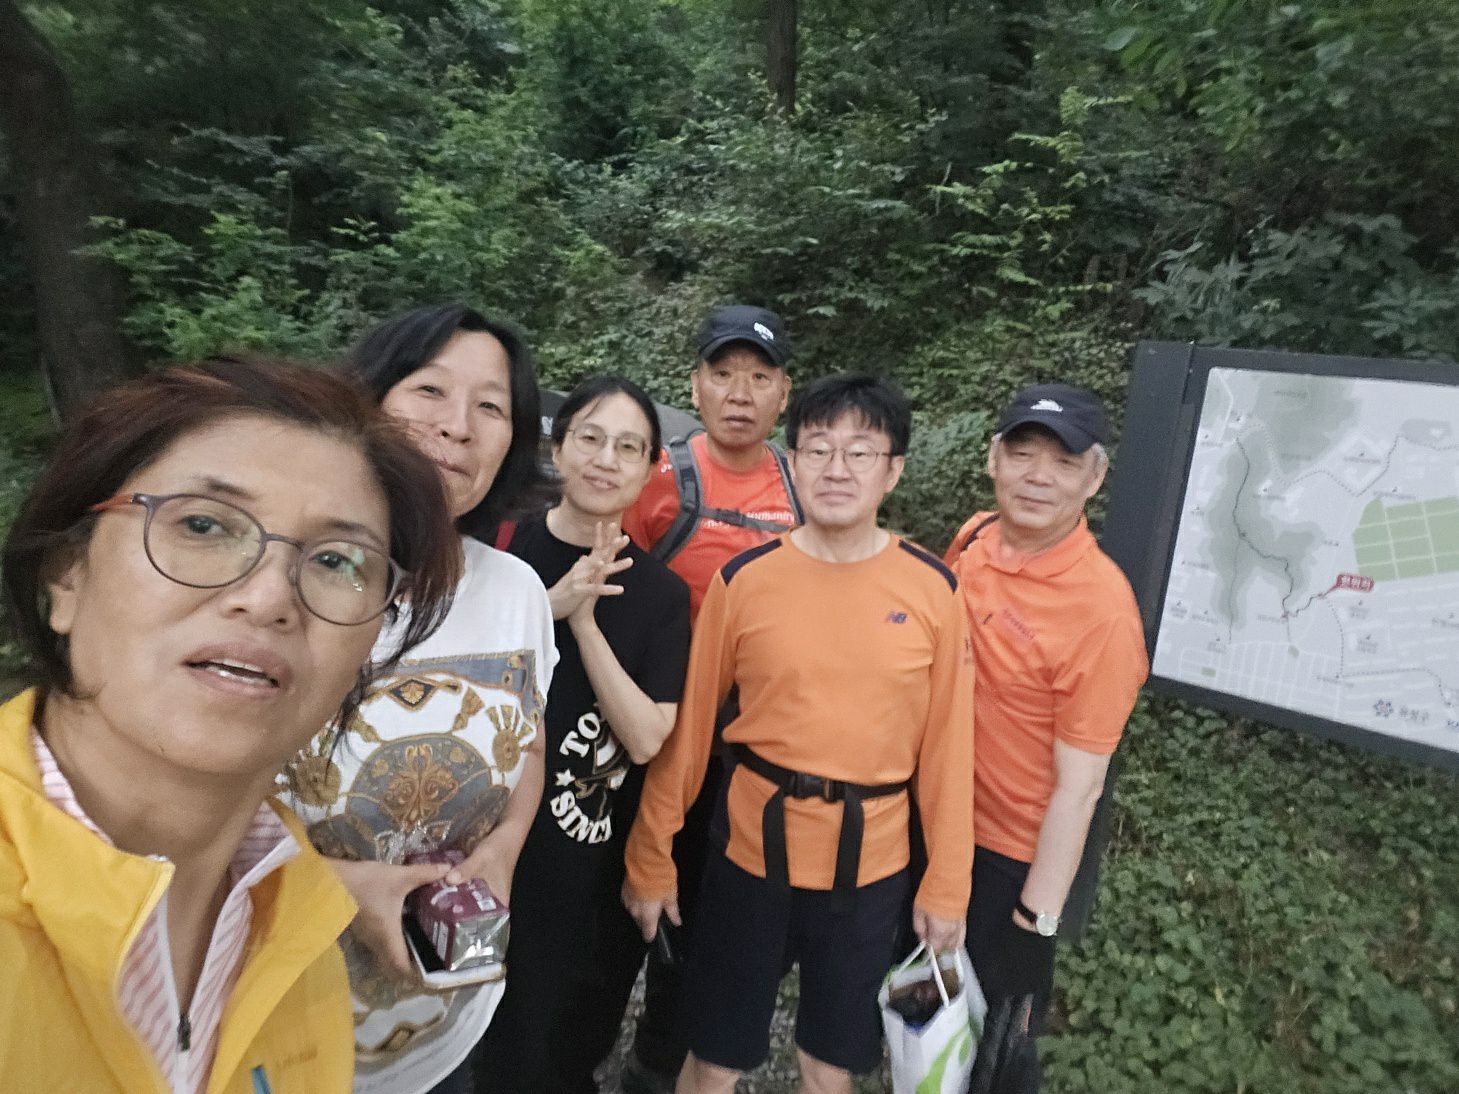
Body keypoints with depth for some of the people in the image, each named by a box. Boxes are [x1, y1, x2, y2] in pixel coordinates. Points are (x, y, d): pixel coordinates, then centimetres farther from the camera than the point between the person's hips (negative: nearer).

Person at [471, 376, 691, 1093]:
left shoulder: (660, 594, -2)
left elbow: (647, 739, -11)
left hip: (597, 870, 2)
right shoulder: (498, 551, -7)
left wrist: (585, 621, -20)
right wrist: (548, 606, -25)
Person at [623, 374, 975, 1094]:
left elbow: (946, 741, -1)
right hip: (752, 849, 0)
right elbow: (688, 726, -3)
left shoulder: (934, 589, -7)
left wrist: (947, 884, 2)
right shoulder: (742, 579, -9)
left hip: (871, 863, 1)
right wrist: (650, 860, 1)